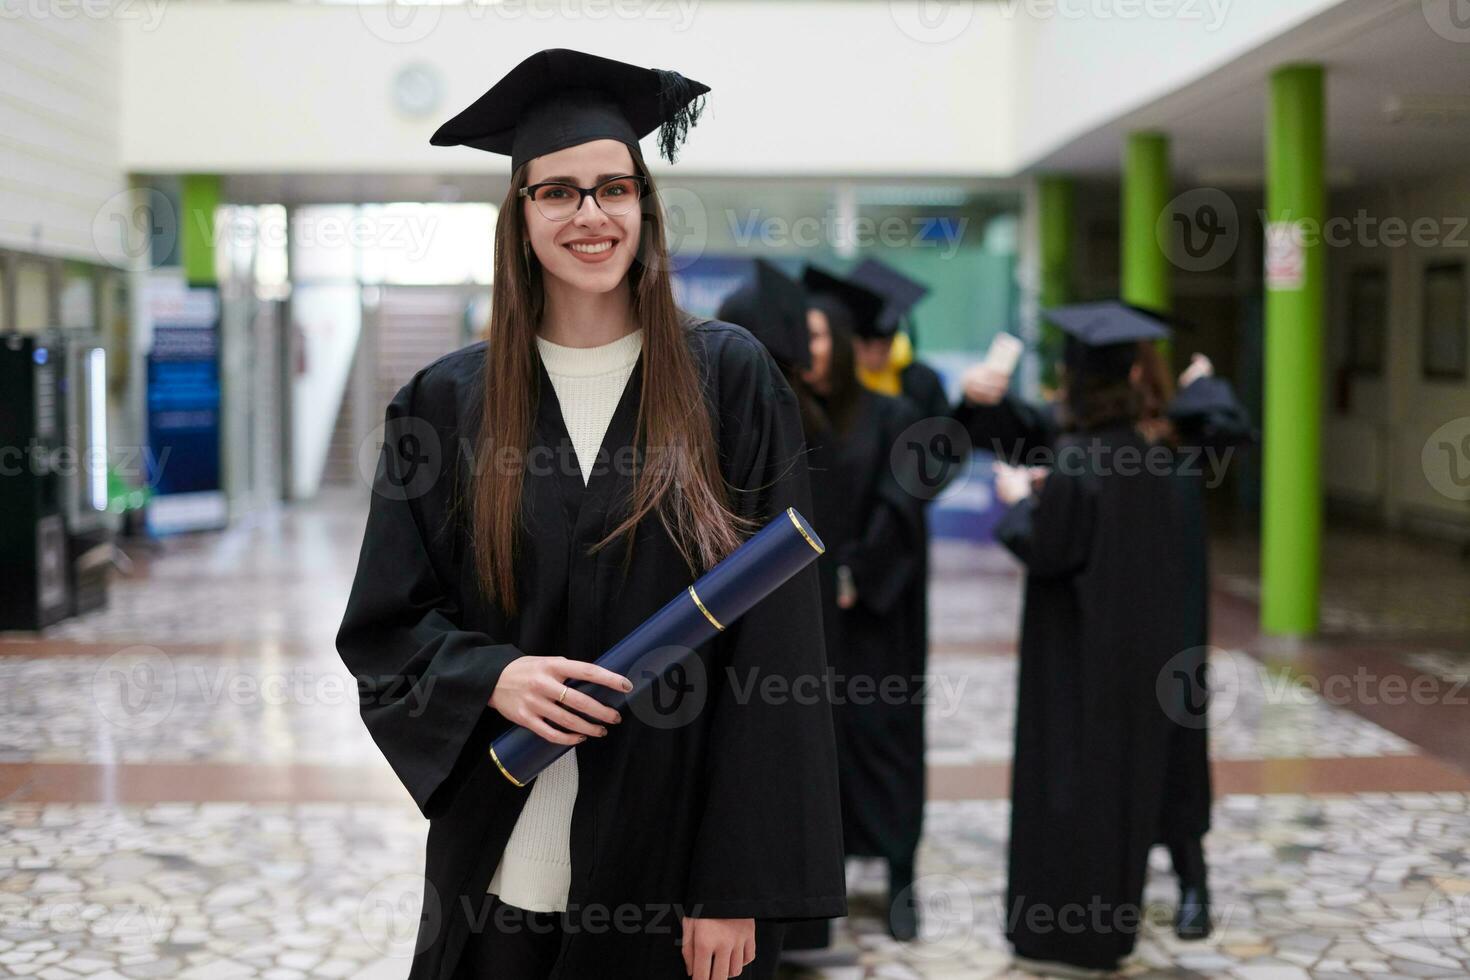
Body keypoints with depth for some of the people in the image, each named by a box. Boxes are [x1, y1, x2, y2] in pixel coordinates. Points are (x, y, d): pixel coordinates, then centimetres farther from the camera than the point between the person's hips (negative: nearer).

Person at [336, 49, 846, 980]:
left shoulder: (730, 381, -4)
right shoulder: (449, 402, 2)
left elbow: (772, 650, -7)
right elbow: (386, 627, 5)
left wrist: (738, 886, -11)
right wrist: (490, 679, -16)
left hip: (673, 874, -1)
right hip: (501, 869, 2)